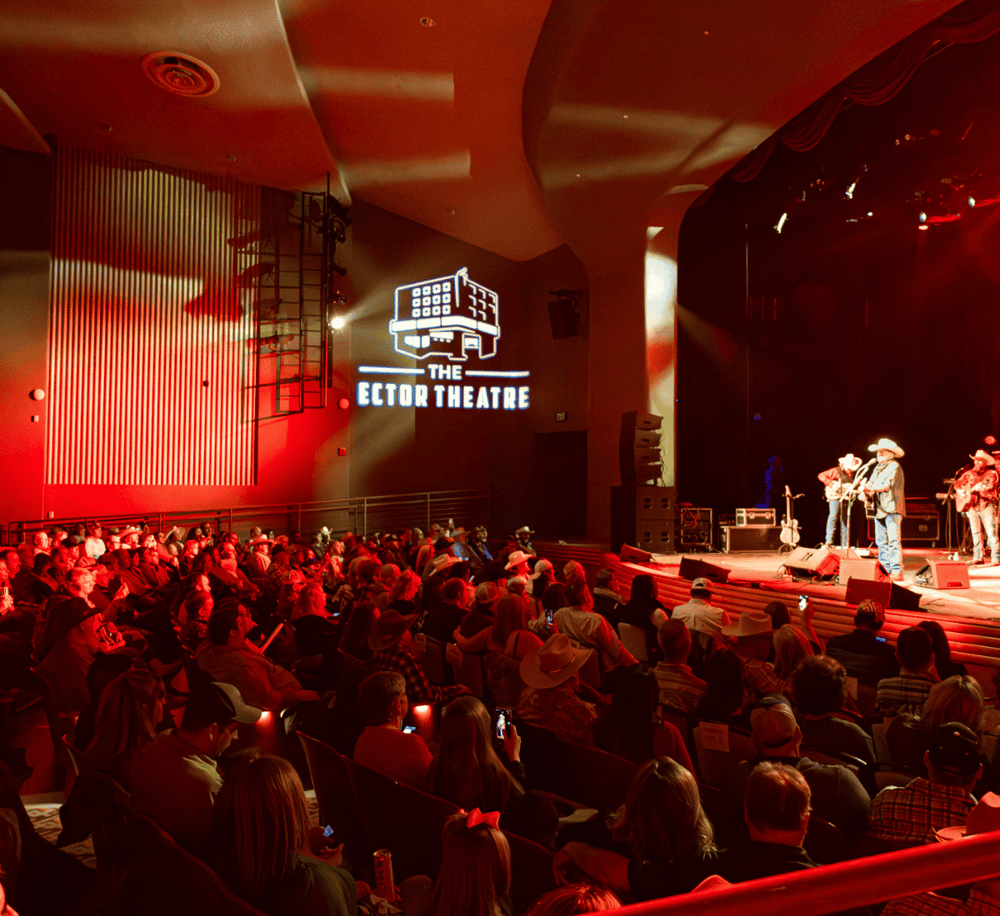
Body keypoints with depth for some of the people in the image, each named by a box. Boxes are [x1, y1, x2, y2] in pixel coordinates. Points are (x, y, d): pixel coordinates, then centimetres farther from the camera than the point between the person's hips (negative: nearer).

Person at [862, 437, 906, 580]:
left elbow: (888, 485, -16)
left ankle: (897, 571, -12)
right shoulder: (877, 468, 22)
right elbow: (870, 484, 15)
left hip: (892, 509, -8)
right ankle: (885, 570, 13)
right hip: (879, 509, 8)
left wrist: (871, 488, -25)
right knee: (881, 541, 8)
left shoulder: (894, 466, -2)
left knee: (893, 540, -12)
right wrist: (867, 491, -7)